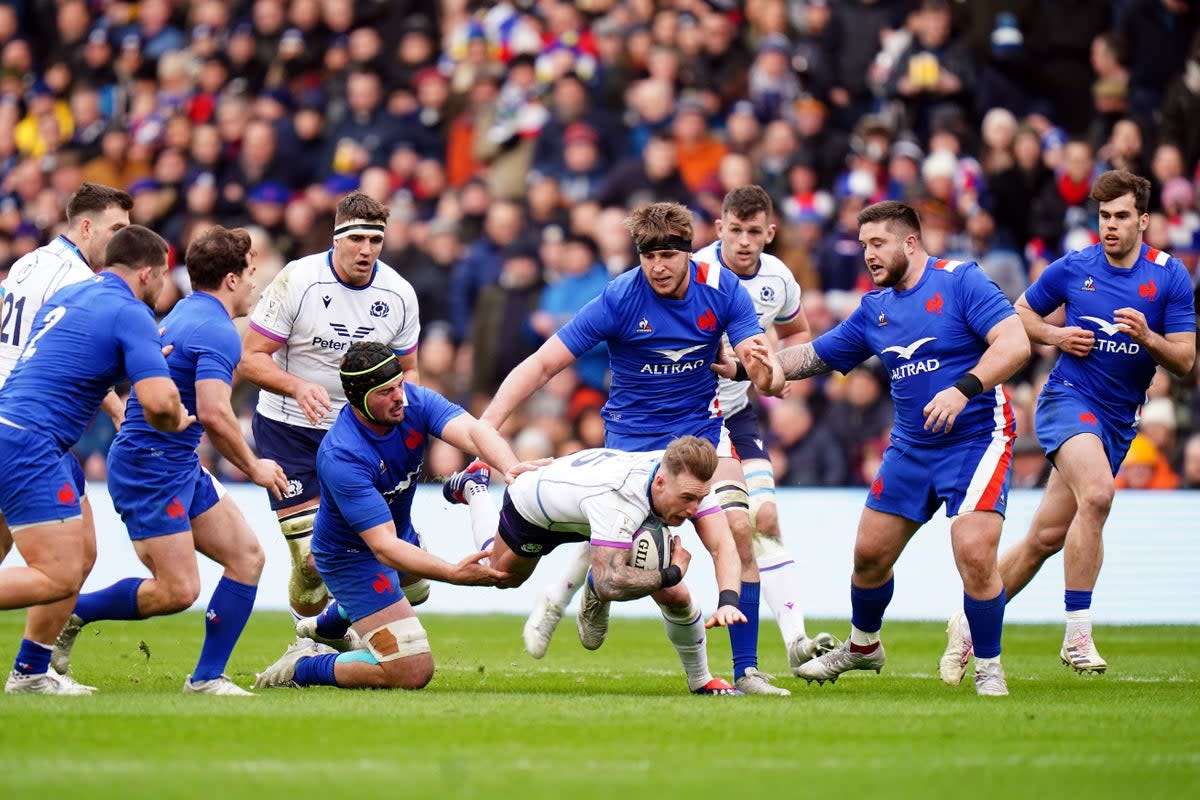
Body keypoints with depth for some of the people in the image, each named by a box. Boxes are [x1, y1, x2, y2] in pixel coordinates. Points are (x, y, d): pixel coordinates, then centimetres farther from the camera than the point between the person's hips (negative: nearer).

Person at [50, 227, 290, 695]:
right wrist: (253, 467, -11)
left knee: (247, 556, 5)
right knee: (177, 591, -14)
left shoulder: (185, 315, 16)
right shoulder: (219, 332, -16)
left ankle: (207, 677, 6)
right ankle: (72, 612, 5)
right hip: (150, 467, -11)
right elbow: (213, 413, -26)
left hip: (180, 465, 11)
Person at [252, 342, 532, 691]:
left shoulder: (414, 401, -20)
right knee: (411, 672, -17)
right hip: (354, 555, -8)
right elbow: (384, 548, -42)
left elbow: (472, 431, -37)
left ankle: (326, 624, 67)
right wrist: (454, 573, -54)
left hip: (401, 534, 8)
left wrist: (510, 466, -59)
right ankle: (301, 666, 2)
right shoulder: (341, 456, -39)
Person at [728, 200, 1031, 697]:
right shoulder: (875, 308, 10)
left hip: (977, 439, -7)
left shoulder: (960, 281, -11)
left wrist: (963, 390, -32)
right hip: (911, 447, 7)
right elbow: (814, 357, 17)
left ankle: (988, 668, -2)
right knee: (870, 551, 9)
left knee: (974, 553, -20)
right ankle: (862, 646, 36)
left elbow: (1015, 344, -20)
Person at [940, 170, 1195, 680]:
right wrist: (1057, 335, -4)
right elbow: (1020, 314, 16)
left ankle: (969, 626, 20)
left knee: (1046, 538, 3)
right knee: (1096, 493, -31)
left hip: (1118, 422, 3)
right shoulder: (1073, 268, 1)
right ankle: (1077, 634, -27)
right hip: (1069, 397, -3)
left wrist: (1147, 337, -20)